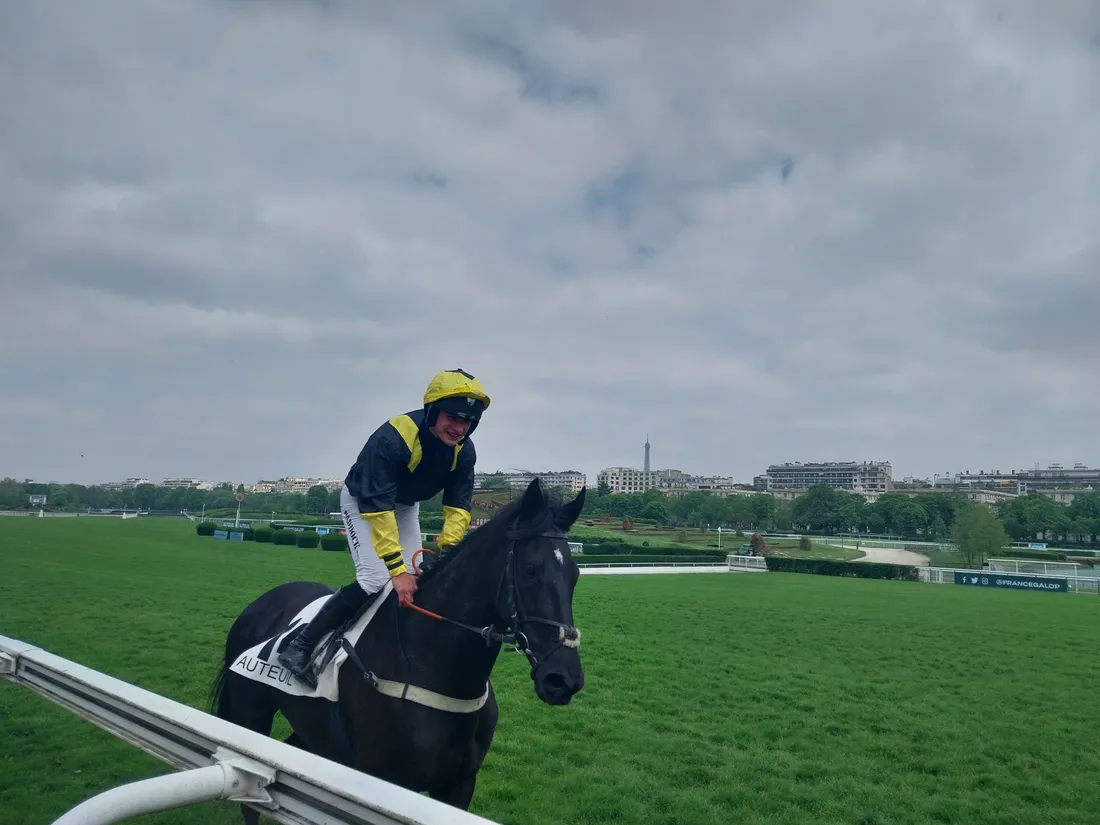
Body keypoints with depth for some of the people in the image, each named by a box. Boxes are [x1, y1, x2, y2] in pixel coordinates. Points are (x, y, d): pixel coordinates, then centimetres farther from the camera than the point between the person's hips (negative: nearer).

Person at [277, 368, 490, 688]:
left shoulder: (464, 451, -20)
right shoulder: (392, 438, -39)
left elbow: (458, 505, -14)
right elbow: (376, 507, -40)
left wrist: (447, 550, -30)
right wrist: (397, 569, -43)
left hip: (406, 505, 6)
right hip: (362, 499, -6)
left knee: (416, 581, -2)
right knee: (375, 578, -21)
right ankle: (301, 647, -12)